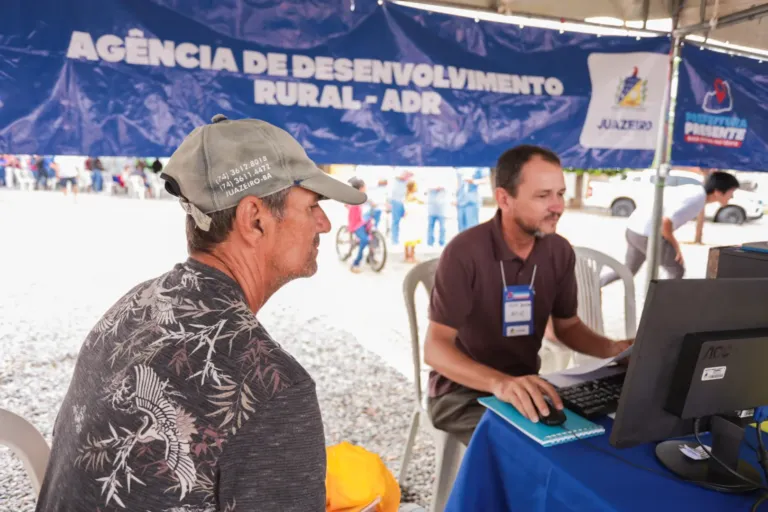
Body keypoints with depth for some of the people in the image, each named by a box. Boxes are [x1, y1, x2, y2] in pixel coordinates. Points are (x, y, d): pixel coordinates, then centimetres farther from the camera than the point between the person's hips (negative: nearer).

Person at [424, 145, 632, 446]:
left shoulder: (560, 251, -4)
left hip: (527, 386, 6)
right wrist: (500, 383, -44)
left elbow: (567, 325, 10)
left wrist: (612, 349, -10)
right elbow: (435, 348, -28)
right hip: (463, 392, -5)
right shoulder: (464, 253, -23)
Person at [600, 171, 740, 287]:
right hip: (648, 233, -9)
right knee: (677, 270, 7)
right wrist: (675, 245, -10)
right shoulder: (696, 201, -16)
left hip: (634, 227, 9)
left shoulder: (694, 189, 13)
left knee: (629, 270, 23)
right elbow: (666, 222, -26)